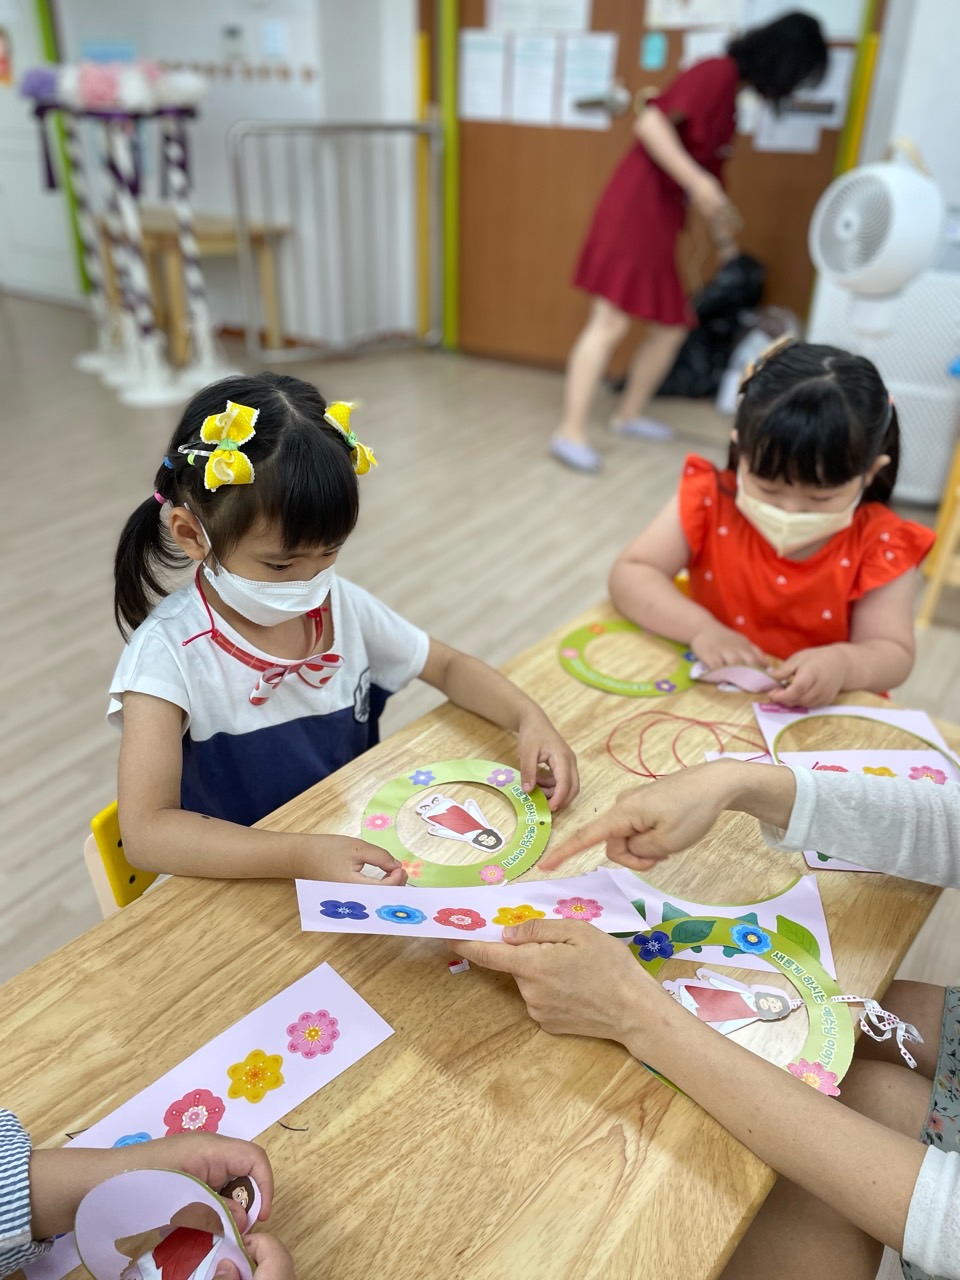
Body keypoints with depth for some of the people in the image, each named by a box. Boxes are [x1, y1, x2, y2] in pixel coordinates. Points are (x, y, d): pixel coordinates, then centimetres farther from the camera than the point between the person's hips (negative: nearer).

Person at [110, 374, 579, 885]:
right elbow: (145, 832, -27)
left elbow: (449, 666, 8)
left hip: (364, 850, 4)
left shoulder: (339, 603, -5)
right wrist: (301, 855, -40)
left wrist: (530, 719, -10)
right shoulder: (170, 651, -20)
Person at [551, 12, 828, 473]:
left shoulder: (731, 95, 19)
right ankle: (571, 432, -15)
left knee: (672, 325, 11)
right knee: (611, 321, -15)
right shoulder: (717, 73, -9)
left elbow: (709, 169, 28)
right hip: (637, 208, -9)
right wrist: (697, 182, -28)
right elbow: (650, 123, -21)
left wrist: (723, 236, 34)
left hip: (662, 220, 10)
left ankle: (629, 413, 25)